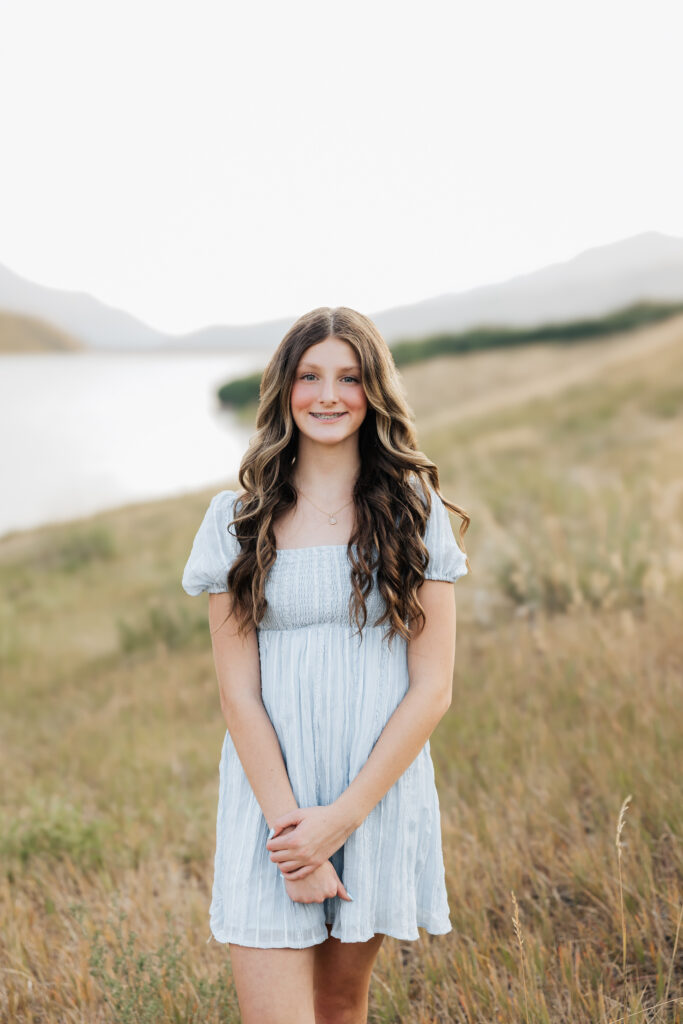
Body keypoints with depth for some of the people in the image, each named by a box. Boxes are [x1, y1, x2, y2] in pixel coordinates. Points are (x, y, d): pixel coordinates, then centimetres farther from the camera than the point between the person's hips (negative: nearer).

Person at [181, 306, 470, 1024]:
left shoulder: (416, 514, 0)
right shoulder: (238, 521, 0)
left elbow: (432, 688, -4)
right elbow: (238, 692, -3)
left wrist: (341, 817, -12)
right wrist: (289, 825, -13)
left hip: (380, 795, 1)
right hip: (269, 796, 0)